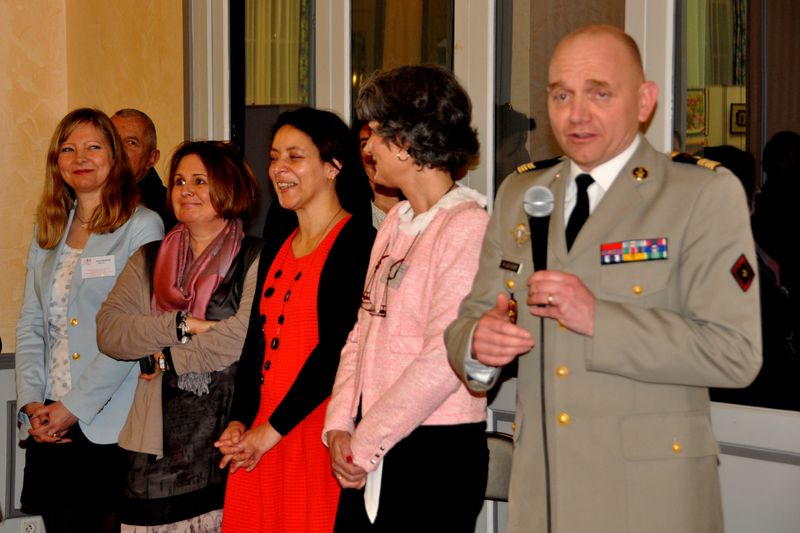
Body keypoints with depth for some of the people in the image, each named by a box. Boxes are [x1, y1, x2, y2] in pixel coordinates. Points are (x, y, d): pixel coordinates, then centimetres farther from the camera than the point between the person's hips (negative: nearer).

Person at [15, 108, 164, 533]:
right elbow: (30, 325, 13)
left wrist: (75, 406, -14)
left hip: (112, 427, -5)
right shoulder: (48, 231, 15)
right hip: (48, 426, 5)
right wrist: (31, 401, -1)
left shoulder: (142, 227, -4)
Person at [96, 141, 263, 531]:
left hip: (229, 437, -4)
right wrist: (181, 325, -11)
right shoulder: (148, 260, 15)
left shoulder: (256, 260, 0)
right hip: (159, 443, 4)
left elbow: (245, 336, -14)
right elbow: (107, 330, 3)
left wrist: (164, 358, -6)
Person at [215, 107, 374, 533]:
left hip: (321, 433, -7)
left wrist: (271, 431, -14)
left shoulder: (358, 242, -9)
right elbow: (256, 340, 15)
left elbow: (338, 348, -16)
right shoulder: (276, 246, 16)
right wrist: (239, 422, 1)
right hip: (260, 440, 7)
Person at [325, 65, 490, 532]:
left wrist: (363, 443, -13)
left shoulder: (467, 226, -13)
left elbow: (442, 362, -19)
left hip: (436, 451, -7)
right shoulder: (396, 222, 12)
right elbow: (363, 332, 12)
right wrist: (340, 424, 0)